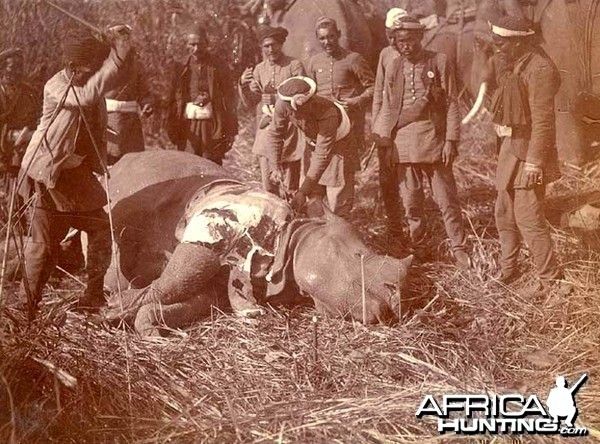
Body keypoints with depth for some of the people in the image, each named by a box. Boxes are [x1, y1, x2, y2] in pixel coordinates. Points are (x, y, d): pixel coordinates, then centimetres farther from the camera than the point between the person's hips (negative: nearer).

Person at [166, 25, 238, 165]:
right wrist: (172, 128, 4)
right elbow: (173, 100, 11)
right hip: (188, 124, 2)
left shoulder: (218, 67, 4)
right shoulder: (181, 68, 10)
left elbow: (229, 99, 3)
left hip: (212, 124, -2)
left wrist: (231, 131, -3)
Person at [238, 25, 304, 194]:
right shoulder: (260, 69, 12)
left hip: (288, 129, -4)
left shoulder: (294, 66, -2)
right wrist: (243, 84, -8)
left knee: (290, 185, -1)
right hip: (266, 129, 4)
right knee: (268, 184, 5)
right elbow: (250, 101, 11)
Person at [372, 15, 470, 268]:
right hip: (403, 144, 3)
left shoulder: (439, 62, 1)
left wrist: (450, 141, -7)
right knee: (411, 202, 8)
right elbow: (387, 108, 11)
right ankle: (418, 250, 21)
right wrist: (384, 144, 6)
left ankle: (459, 249, 11)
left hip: (434, 142, -2)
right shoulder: (392, 68, 8)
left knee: (446, 200, 1)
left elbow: (451, 104, 0)